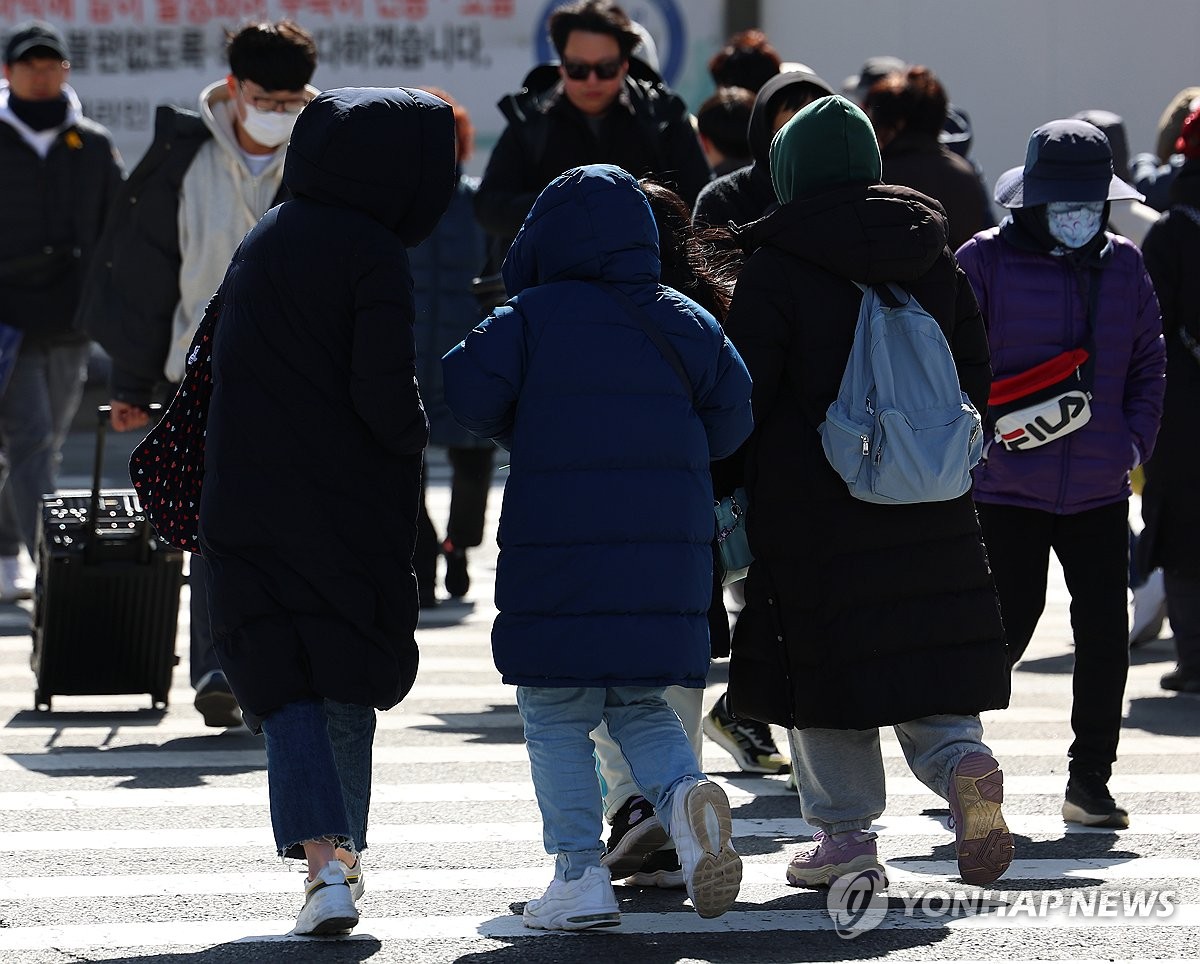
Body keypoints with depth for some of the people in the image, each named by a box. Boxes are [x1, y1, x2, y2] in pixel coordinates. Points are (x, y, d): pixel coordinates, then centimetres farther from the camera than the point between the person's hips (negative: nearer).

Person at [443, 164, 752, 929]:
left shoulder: (534, 315, -2)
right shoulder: (685, 321, 10)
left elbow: (470, 391, -9)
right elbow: (731, 415, 8)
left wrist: (519, 435, 11)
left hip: (559, 548, -4)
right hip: (667, 555, 4)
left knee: (556, 717, 6)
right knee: (639, 706, 17)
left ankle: (581, 874, -3)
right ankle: (685, 793, -13)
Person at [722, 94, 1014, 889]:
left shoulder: (775, 266, -8)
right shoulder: (931, 254, 8)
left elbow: (746, 393, -9)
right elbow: (974, 371, 12)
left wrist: (728, 485, 3)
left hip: (812, 501, -4)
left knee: (828, 664, 3)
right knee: (928, 645, 11)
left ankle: (847, 831, 4)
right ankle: (964, 762, -14)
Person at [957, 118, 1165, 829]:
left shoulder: (1123, 264, 10)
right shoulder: (986, 261, -3)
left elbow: (1148, 363, 15)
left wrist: (1134, 442, 3)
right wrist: (983, 433, -13)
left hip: (1099, 487, 4)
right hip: (1008, 484, -4)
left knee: (1105, 631, 0)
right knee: (1009, 620, -4)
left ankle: (1091, 782, 9)